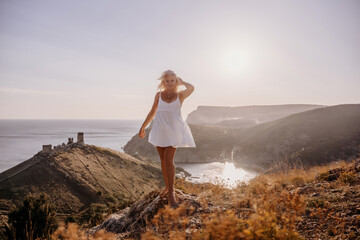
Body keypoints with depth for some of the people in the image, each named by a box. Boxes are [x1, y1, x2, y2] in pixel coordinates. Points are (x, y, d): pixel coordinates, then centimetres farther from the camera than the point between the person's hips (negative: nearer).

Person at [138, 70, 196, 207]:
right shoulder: (159, 95, 7)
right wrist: (143, 127, 18)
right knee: (163, 160, 9)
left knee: (168, 160, -12)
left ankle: (171, 192, -6)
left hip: (173, 131, -3)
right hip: (160, 131, 3)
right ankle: (168, 187, 25)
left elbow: (191, 88, -20)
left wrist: (181, 81, -1)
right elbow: (152, 113, 16)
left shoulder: (180, 95, 2)